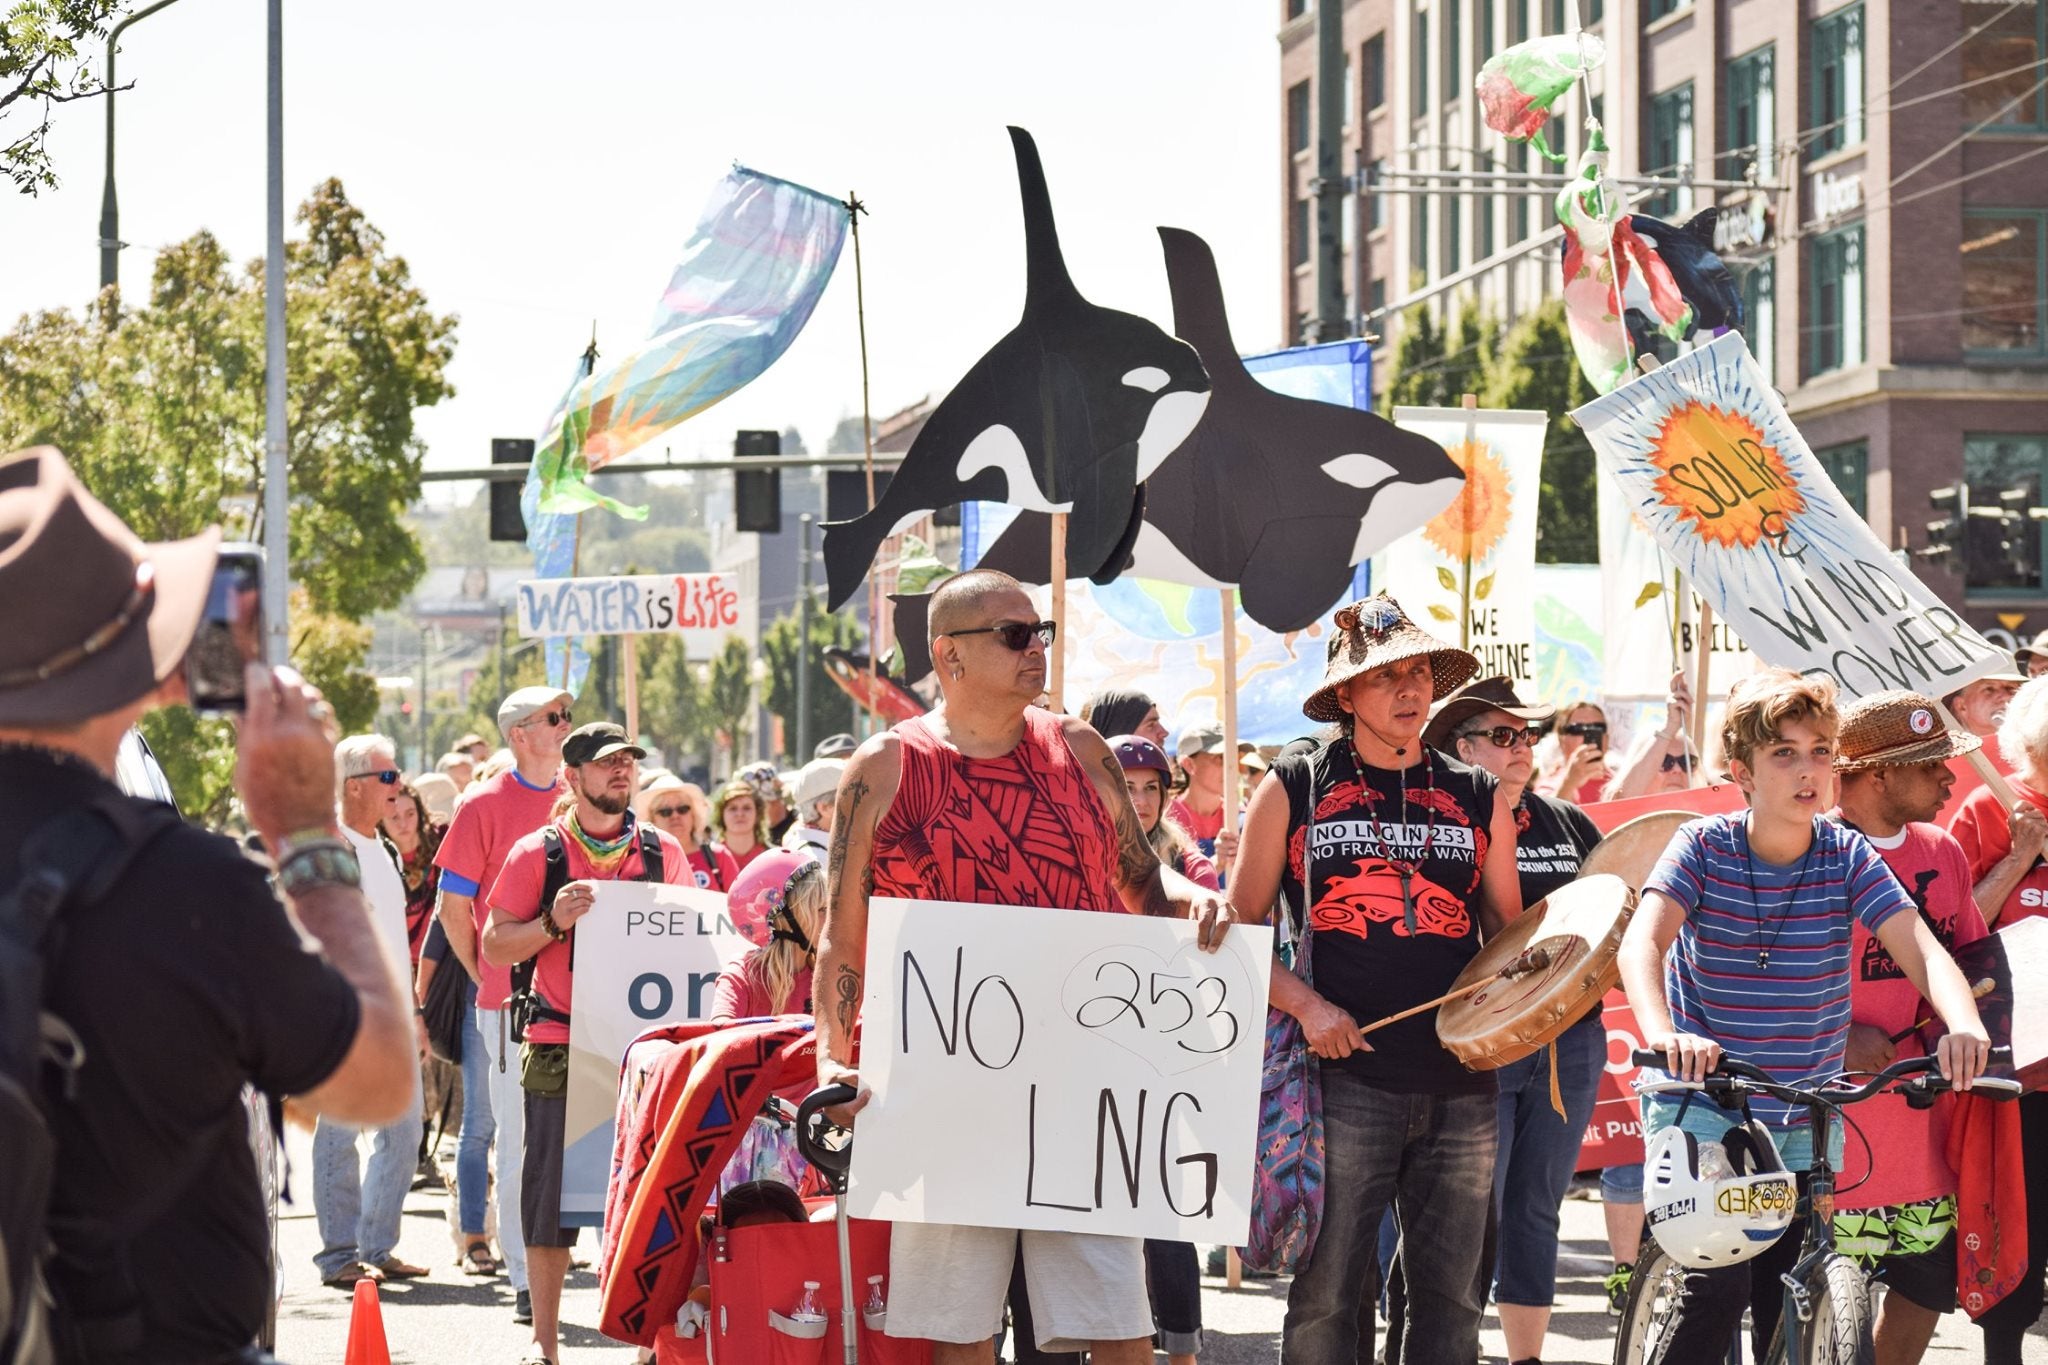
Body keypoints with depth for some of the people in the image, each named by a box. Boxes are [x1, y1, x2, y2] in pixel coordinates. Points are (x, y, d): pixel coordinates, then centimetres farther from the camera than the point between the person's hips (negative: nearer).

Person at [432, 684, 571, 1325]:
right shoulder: (484, 804, -1)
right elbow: (455, 908, 3)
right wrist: (486, 977, 2)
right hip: (512, 1001, -3)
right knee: (520, 1141, 1)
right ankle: (526, 1279, 6)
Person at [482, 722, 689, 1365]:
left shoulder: (663, 852, 9)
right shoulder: (535, 854, 2)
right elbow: (495, 947, 2)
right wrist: (553, 923, -15)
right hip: (561, 1048, -2)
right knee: (552, 1192, 1)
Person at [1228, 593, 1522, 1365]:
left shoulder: (1480, 799, 13)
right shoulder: (1293, 792, 5)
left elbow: (1508, 932, 18)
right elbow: (1241, 929, 5)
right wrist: (1308, 1006, -10)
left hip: (1460, 1087, 3)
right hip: (1347, 1077, -3)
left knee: (1450, 1298, 5)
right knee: (1325, 1298, -4)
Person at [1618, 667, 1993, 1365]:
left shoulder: (1848, 857, -5)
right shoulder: (1704, 847, -11)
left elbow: (1921, 948, -16)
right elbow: (1642, 943, -25)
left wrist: (1964, 1024, -38)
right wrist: (1663, 1035, -46)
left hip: (1803, 1121, 3)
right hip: (1702, 1103, -3)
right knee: (1721, 1283, -19)